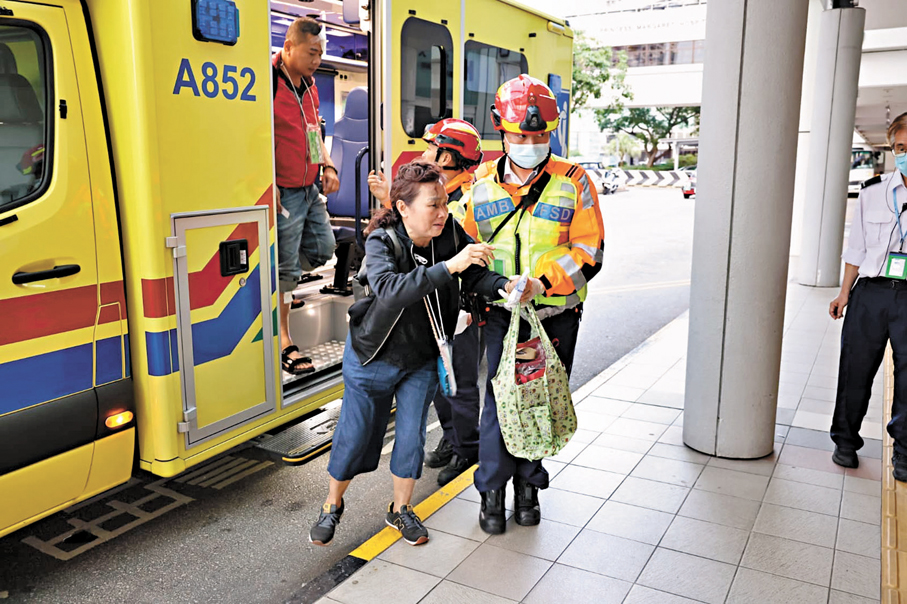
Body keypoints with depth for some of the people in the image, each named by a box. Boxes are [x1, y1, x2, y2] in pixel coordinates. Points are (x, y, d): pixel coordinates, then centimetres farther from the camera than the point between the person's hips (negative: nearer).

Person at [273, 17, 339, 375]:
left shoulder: (309, 86, 12)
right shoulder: (269, 83, -16)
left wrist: (327, 166, 10)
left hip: (310, 188, 9)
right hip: (284, 193, -9)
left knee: (323, 248, 16)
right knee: (285, 268, -1)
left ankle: (276, 286, 34)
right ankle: (283, 342, 12)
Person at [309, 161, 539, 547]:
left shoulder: (450, 234, -14)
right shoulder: (382, 242, -26)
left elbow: (476, 275, -10)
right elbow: (389, 289, -45)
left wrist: (505, 285, -32)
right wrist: (448, 266, -52)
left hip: (423, 359, 3)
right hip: (373, 356, -3)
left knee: (412, 437, 9)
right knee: (355, 435, 9)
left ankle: (400, 509, 33)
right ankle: (332, 506, 34)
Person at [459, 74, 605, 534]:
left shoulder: (573, 183, -6)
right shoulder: (482, 186, 1)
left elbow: (589, 254, -10)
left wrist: (540, 283, -24)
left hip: (556, 315, 0)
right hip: (503, 314, 1)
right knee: (500, 398, 1)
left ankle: (528, 483, 29)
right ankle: (492, 490, 19)